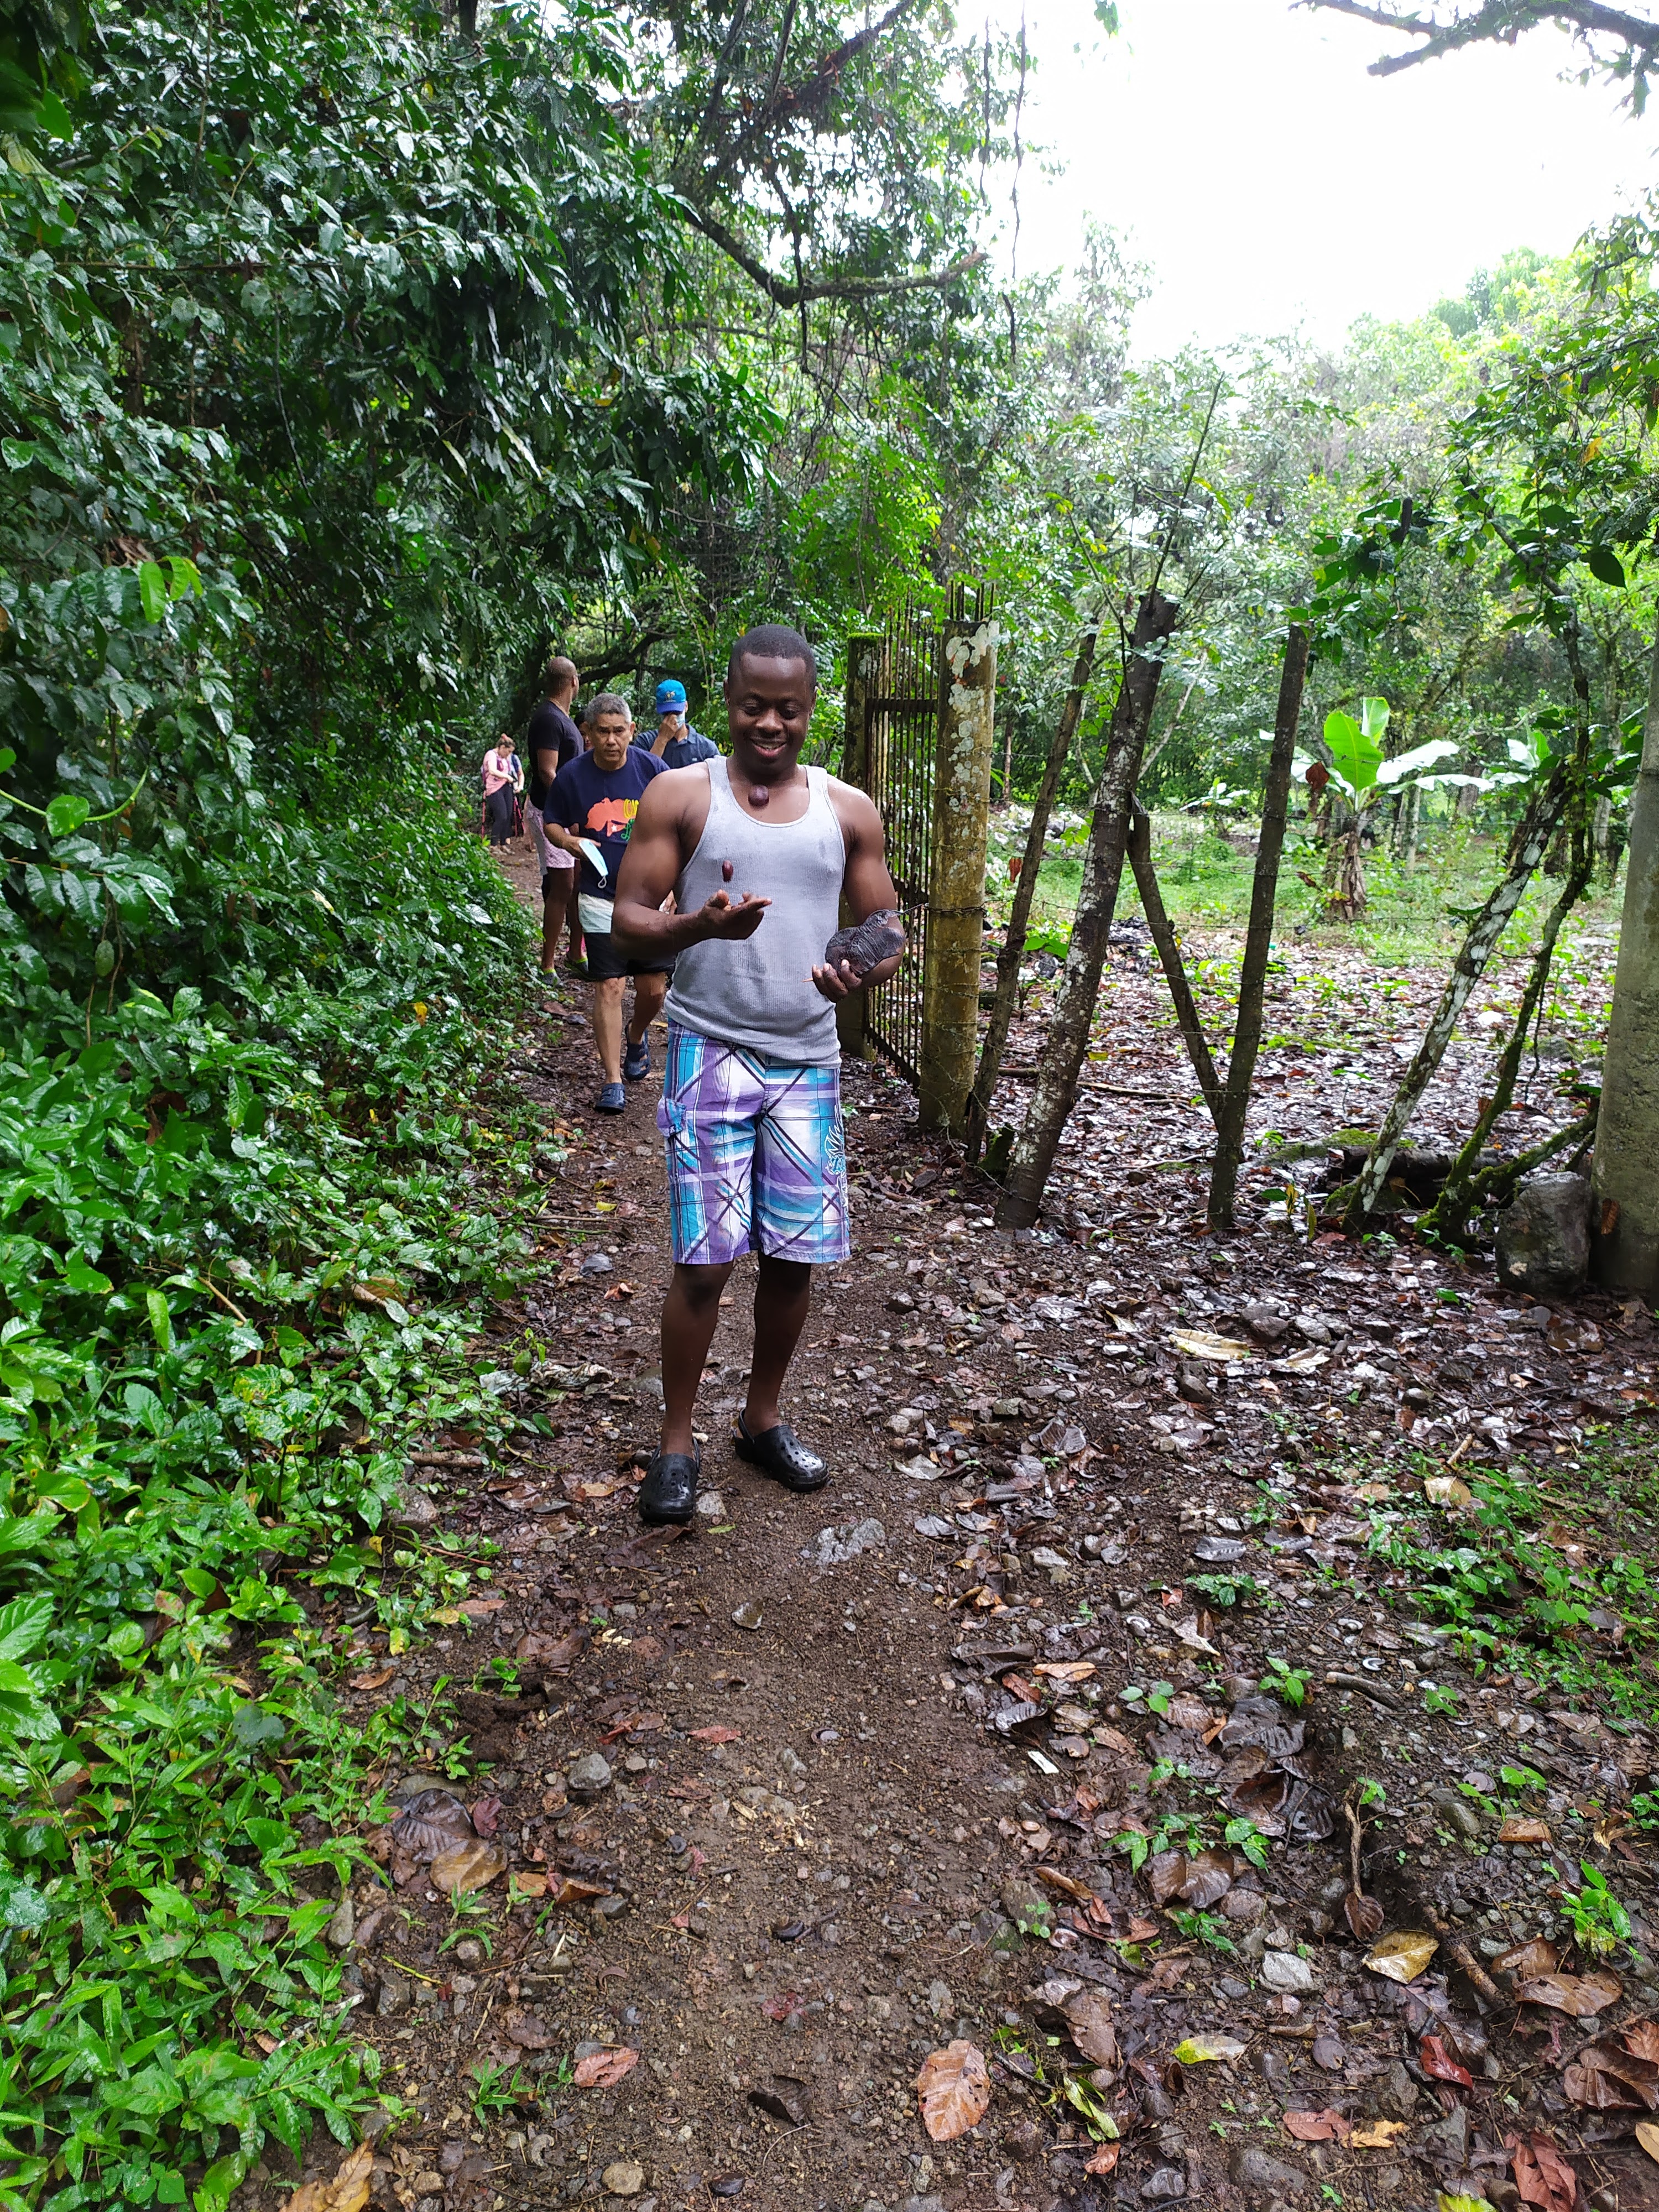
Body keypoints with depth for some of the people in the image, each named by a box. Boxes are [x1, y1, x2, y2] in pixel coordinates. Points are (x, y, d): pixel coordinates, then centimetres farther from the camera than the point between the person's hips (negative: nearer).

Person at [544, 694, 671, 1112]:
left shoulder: (650, 768, -4)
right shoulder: (572, 776, -5)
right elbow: (551, 824, 9)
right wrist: (571, 842, -14)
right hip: (600, 899, -1)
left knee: (653, 988, 4)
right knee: (608, 987, -5)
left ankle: (638, 1035, 39)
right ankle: (613, 1081, 1)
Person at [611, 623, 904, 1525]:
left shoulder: (848, 810, 8)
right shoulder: (681, 796, 0)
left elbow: (887, 931, 10)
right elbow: (627, 923, -3)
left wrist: (862, 972, -14)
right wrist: (700, 925, -24)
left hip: (808, 1059, 3)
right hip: (711, 1052, -3)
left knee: (795, 1256, 7)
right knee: (704, 1259, -5)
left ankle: (762, 1420, 29)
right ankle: (676, 1444, 13)